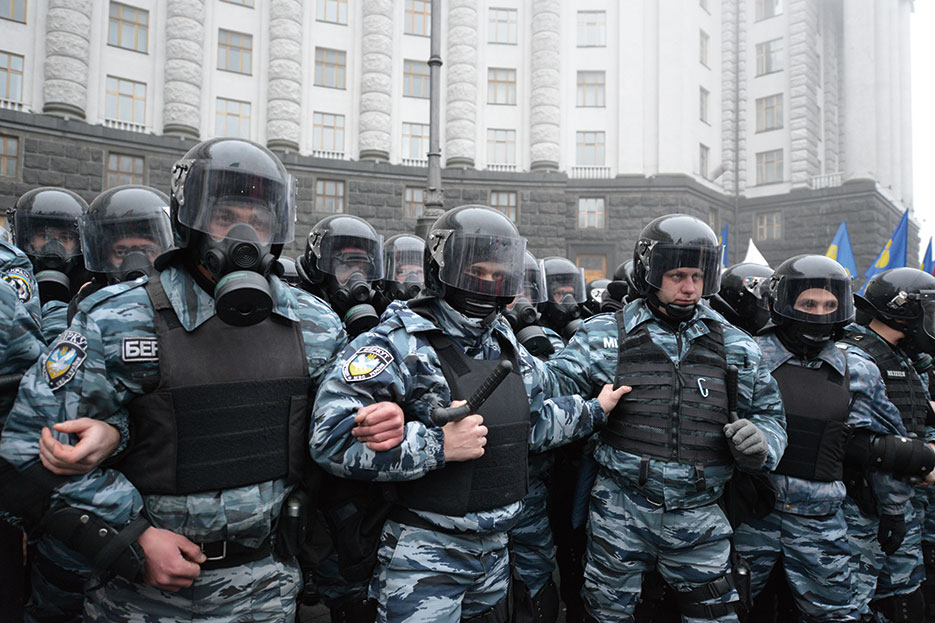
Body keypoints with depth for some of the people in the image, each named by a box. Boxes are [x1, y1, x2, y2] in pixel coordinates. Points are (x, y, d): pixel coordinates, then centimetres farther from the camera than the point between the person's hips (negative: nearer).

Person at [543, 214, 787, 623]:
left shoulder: (734, 347, 5)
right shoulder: (607, 336, -4)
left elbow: (769, 415, 13)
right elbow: (555, 382, -10)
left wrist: (760, 442, -9)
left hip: (699, 521, 2)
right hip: (620, 513, -2)